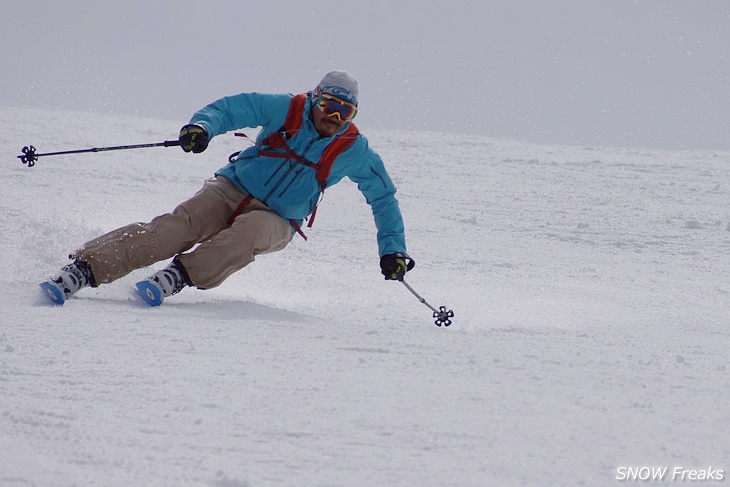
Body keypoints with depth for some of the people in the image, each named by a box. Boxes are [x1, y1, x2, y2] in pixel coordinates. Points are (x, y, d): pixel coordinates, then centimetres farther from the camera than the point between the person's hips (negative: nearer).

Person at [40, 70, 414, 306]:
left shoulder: (353, 150, 0)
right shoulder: (286, 109, -3)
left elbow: (383, 198, 11)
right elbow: (231, 109, -4)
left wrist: (393, 250, 6)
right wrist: (202, 126, -27)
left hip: (277, 221, 1)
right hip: (234, 189, -1)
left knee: (249, 231, -38)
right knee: (179, 225, -28)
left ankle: (177, 277, -50)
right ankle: (84, 269, -38)